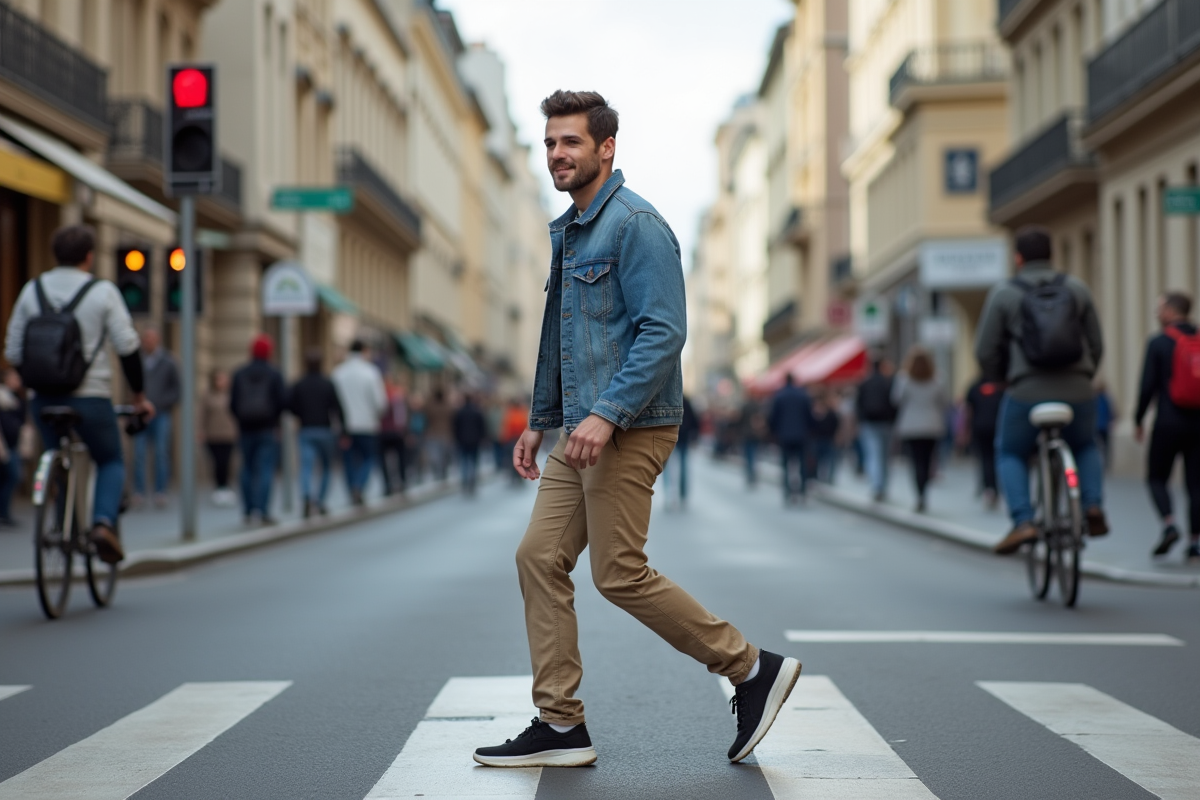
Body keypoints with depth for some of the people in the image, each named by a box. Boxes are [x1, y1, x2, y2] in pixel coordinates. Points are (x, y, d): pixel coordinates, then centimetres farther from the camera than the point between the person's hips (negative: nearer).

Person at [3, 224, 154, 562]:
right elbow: (127, 347, -5)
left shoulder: (32, 290, 7)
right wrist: (139, 395, 4)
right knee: (111, 462, 15)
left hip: (44, 401, 3)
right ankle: (104, 521, -9)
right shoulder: (102, 292, -3)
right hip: (90, 397, -3)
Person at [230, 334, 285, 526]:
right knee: (266, 470, -5)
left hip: (246, 429, 3)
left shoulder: (239, 375, 4)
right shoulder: (274, 375, -4)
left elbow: (233, 404, 1)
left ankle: (249, 512, 11)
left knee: (248, 470, 11)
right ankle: (263, 511, -15)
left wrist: (242, 421, 14)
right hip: (268, 430, -3)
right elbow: (282, 401, -8)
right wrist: (275, 420, 8)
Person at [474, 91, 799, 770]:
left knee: (621, 574, -7)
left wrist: (607, 414, -26)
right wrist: (540, 422, 25)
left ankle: (753, 669, 7)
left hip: (628, 430, -9)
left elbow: (664, 331, -20)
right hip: (583, 430, 10)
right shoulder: (567, 231, 18)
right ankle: (561, 725, 9)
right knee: (540, 559, 4)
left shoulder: (636, 224, -12)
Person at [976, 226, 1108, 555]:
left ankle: (1023, 521, -1)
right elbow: (1096, 345, 10)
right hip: (1078, 394, 3)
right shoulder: (1077, 289, 8)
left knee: (1010, 454, 20)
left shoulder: (1003, 294, 1)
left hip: (1027, 394, -2)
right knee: (1086, 447, 31)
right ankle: (1094, 506, 9)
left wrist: (1000, 378, 20)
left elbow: (986, 352, 0)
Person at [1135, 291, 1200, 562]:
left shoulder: (1158, 343, -7)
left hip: (1168, 422, -3)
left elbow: (1148, 385, -8)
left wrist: (1139, 420, 4)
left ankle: (1169, 525, -12)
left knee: (1157, 478, 10)